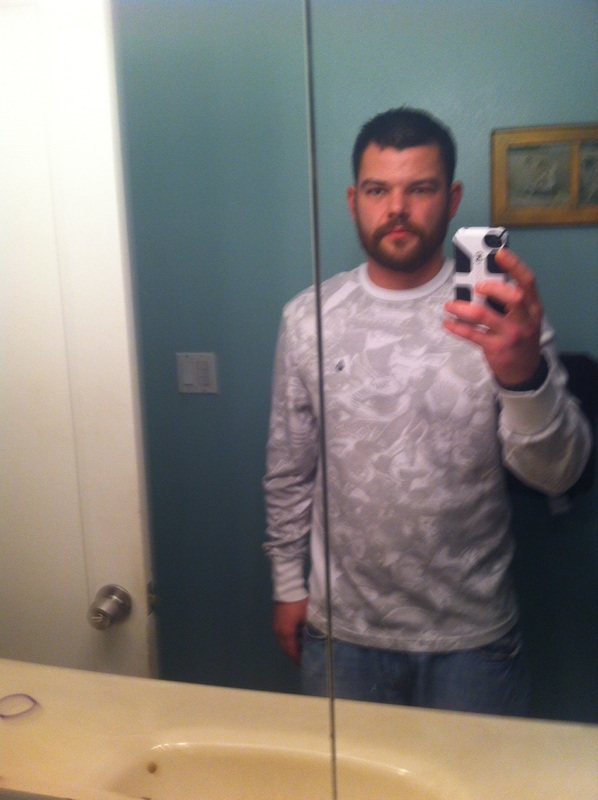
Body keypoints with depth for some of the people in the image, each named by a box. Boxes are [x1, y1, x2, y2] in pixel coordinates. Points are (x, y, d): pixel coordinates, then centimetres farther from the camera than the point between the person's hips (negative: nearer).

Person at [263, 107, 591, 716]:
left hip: (471, 635, -1)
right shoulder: (308, 318, -4)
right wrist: (288, 584, 7)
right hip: (341, 630, 1)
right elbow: (289, 469, 4)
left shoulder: (500, 315, -10)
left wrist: (524, 374, -35)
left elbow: (558, 473, -16)